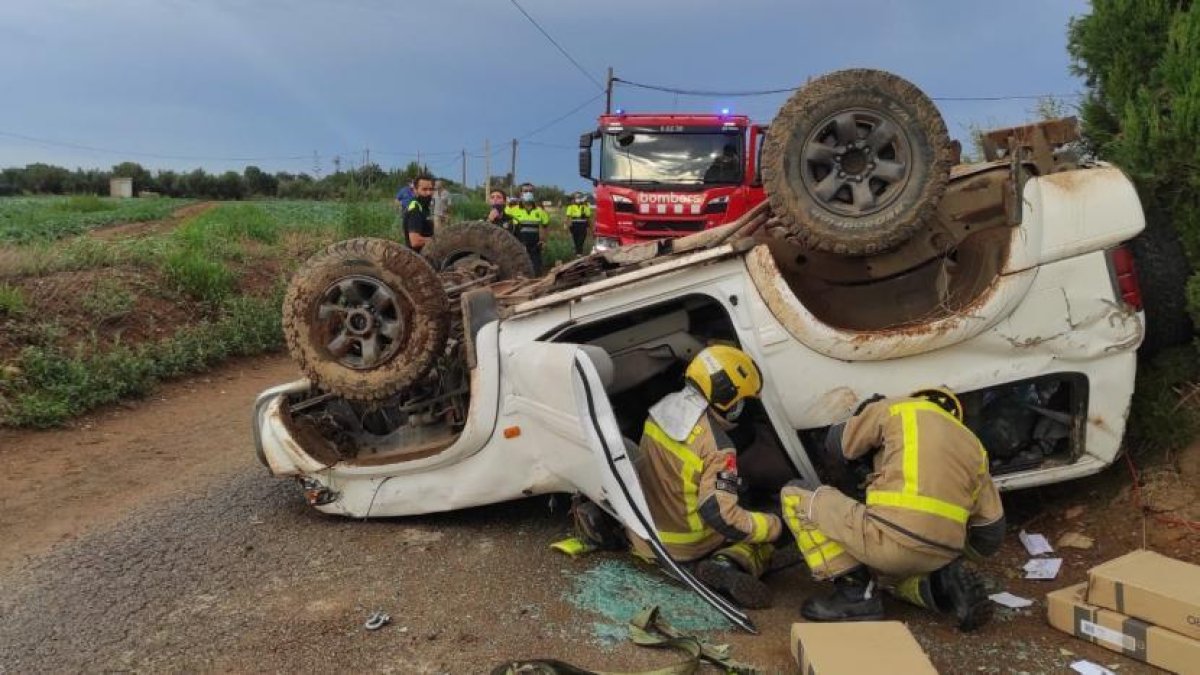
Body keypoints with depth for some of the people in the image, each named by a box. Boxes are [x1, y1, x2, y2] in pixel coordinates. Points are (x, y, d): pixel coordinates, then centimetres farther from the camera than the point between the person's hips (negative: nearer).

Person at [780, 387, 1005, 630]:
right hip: (938, 558, 7)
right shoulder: (973, 446, 24)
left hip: (893, 537, -7)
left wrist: (838, 481, 39)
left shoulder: (897, 409, 12)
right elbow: (992, 534, 20)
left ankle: (855, 593, 0)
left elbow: (836, 447, 17)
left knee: (795, 498, 8)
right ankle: (945, 584, 10)